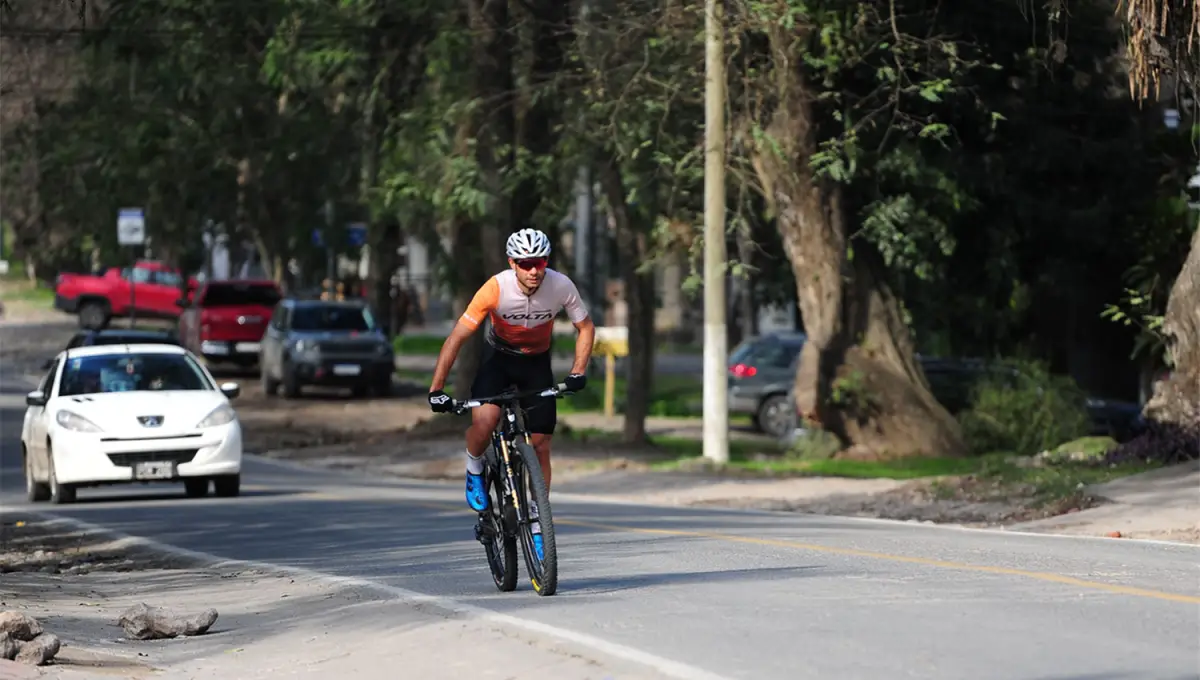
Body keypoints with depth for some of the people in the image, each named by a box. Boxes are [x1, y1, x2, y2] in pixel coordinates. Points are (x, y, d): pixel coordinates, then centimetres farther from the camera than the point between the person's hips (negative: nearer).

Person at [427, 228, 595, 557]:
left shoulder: (561, 286, -23)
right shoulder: (497, 288, -29)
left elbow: (586, 328, -4)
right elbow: (457, 338, -25)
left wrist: (577, 373, -17)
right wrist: (436, 390, -29)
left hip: (537, 362, 2)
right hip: (499, 357, -2)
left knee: (541, 444, -2)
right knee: (484, 421, -29)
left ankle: (537, 521, 13)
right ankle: (475, 469, 3)